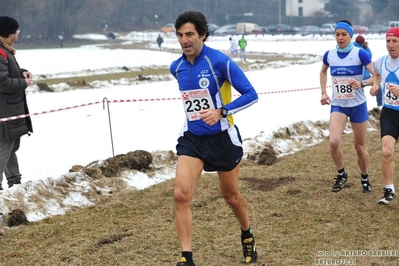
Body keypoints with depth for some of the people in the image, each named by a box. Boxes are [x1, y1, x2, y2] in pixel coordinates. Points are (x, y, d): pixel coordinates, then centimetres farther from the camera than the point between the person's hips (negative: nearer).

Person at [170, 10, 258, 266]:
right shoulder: (177, 67, 1)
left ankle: (248, 236, 44)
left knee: (231, 196, 13)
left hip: (222, 138, -4)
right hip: (192, 139, 4)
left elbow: (251, 94, -16)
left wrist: (221, 112, -28)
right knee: (181, 194, -15)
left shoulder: (220, 61, -17)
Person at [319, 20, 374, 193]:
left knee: (360, 147, 8)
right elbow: (323, 71, 21)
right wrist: (323, 92, 12)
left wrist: (362, 83, -30)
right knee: (333, 142, -18)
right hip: (338, 105, 2)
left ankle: (365, 179, 32)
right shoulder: (329, 55, -1)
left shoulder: (360, 54, -12)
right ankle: (341, 174, 8)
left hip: (358, 106, -2)